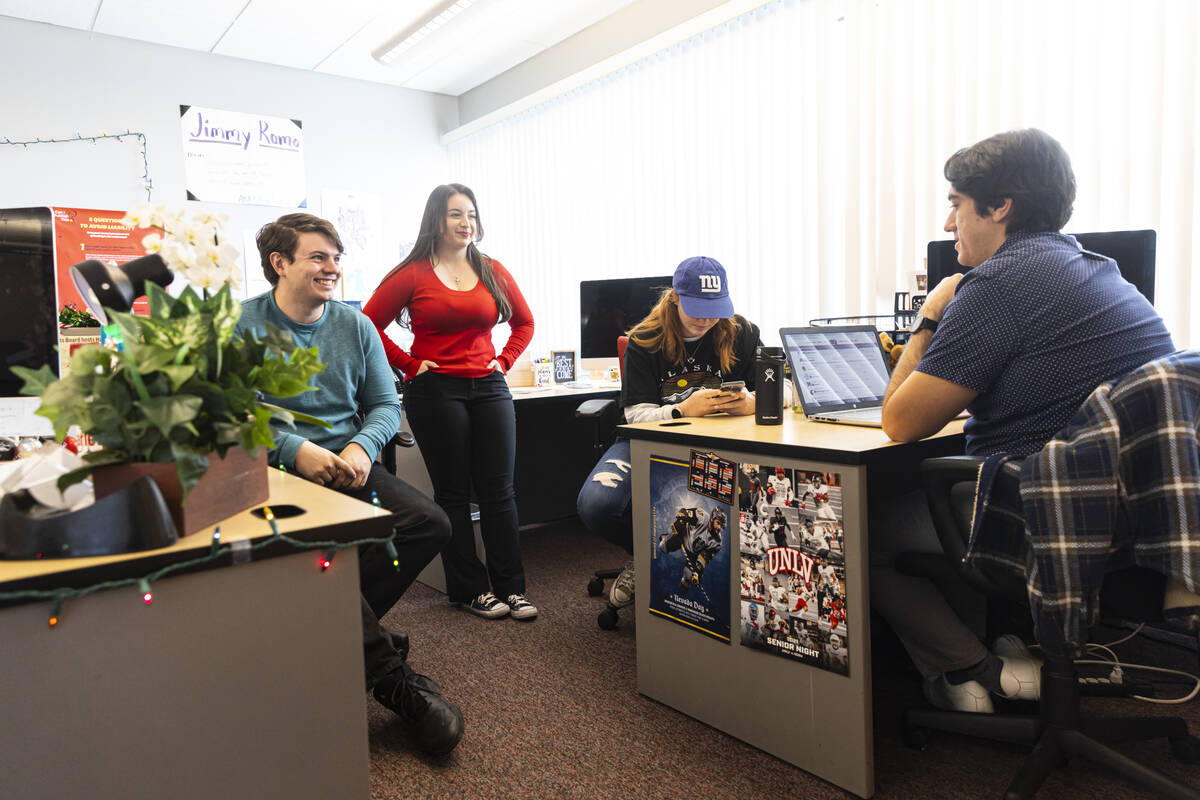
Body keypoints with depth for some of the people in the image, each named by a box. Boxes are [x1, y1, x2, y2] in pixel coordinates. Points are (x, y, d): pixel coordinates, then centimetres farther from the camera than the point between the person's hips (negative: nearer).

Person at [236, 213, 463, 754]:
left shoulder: (356, 326, 12)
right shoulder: (242, 327, 1)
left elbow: (386, 406, 11)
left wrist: (361, 447, -11)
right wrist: (295, 450, -22)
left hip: (349, 465, 4)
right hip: (276, 471, -4)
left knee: (430, 523, -19)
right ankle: (390, 674, -18)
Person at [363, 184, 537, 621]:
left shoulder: (493, 271, 9)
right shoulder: (412, 274, -2)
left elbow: (524, 322, 19)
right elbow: (369, 325, -2)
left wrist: (504, 360, 6)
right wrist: (410, 365, -5)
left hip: (488, 388, 3)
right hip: (435, 391, -3)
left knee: (499, 490, 4)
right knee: (453, 493, 5)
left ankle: (511, 587, 13)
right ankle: (470, 590, 16)